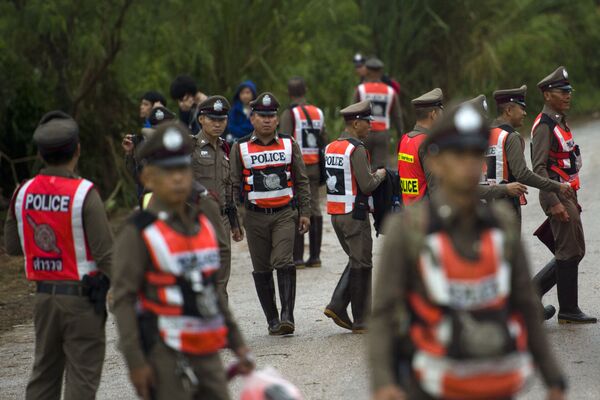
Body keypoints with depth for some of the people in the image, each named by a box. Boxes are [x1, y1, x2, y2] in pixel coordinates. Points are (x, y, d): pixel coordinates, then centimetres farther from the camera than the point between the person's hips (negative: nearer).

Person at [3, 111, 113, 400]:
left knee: (44, 373, 16)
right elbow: (105, 253, -17)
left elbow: (12, 246, 10)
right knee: (82, 376, 1)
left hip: (44, 295, 5)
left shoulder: (24, 192, 0)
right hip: (83, 298, -5)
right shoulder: (84, 194, -17)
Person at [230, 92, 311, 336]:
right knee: (262, 271, 5)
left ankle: (287, 316, -17)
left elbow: (302, 181, 10)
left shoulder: (289, 144, 5)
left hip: (284, 215, -1)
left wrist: (305, 213, 5)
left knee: (284, 263, -17)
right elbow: (234, 185, 5)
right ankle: (272, 320, 13)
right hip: (255, 217, 1)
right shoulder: (240, 148, 2)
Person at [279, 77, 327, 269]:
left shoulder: (289, 114, -8)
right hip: (314, 167, 6)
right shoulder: (318, 113, 10)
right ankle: (315, 256, 10)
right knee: (314, 210, 8)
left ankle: (297, 257, -5)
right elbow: (324, 142, 13)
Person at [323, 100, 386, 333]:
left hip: (334, 213, 8)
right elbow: (367, 185, -20)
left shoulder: (330, 147, 10)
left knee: (356, 261, 19)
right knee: (361, 265, 2)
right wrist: (380, 174, 1)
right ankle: (361, 322, 7)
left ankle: (337, 306, 7)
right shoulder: (357, 149, -16)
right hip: (354, 215, -8)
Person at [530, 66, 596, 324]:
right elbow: (539, 168, -21)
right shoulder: (544, 125, -14)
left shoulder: (560, 122, 17)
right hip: (557, 197, -10)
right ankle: (568, 311, 2)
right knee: (570, 253, -5)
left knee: (572, 252, 11)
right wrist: (554, 203, -25)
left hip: (566, 195, 10)